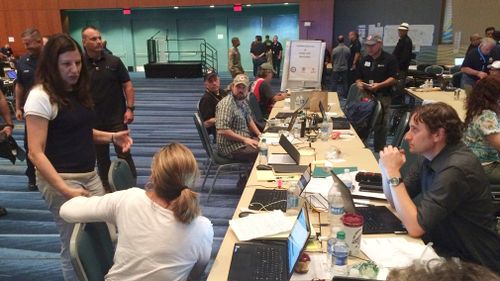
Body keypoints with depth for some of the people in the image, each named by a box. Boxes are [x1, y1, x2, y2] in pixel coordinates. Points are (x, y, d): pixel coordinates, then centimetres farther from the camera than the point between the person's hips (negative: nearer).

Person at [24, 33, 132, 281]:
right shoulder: (40, 97, -15)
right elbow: (36, 153, -18)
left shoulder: (77, 91, 7)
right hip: (60, 179, -7)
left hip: (90, 175, 7)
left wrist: (112, 136, 4)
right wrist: (66, 190, -27)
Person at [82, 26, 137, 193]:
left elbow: (128, 86, 0)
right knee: (101, 156, 12)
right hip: (94, 120, 2)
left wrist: (130, 108, -8)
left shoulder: (114, 62, -2)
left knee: (124, 153, -1)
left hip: (117, 117, -1)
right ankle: (106, 188, 27)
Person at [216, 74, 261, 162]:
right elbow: (222, 130, -27)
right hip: (232, 147, -9)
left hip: (245, 140, 9)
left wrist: (259, 134, 6)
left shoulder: (243, 101, 9)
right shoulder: (226, 104, -19)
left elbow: (249, 120, 20)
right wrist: (244, 139, -23)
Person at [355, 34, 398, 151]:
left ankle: (379, 151, 4)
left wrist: (379, 85, -23)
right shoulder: (364, 60, 15)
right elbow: (359, 77, 18)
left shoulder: (389, 59, -2)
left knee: (380, 124, -5)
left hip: (383, 97, -4)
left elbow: (393, 78, -7)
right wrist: (359, 84, -6)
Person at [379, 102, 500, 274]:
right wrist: (387, 169, -15)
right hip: (445, 246, 7)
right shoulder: (428, 155, -3)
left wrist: (394, 173, -27)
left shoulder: (455, 169, -28)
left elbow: (414, 227, -29)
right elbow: (396, 201, 4)